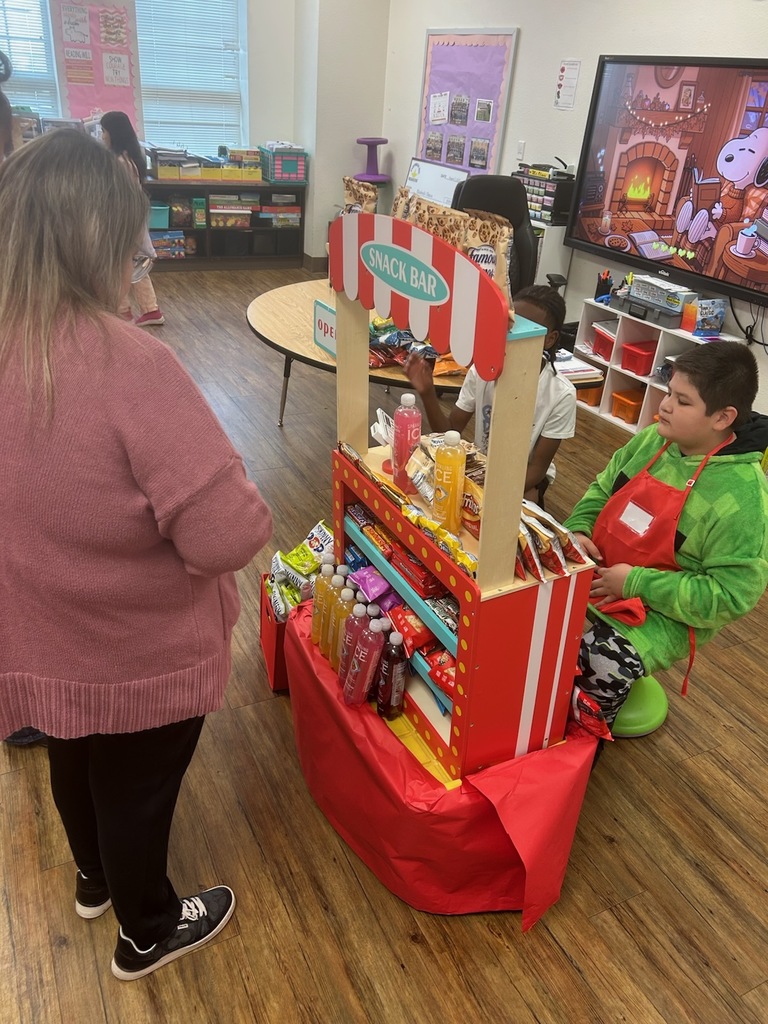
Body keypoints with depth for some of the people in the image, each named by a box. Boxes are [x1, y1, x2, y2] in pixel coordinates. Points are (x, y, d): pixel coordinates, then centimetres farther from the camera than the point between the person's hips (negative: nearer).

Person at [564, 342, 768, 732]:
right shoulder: (652, 440, -2)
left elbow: (731, 595, -22)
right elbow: (601, 490, 13)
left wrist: (637, 583, -23)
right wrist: (578, 530, -8)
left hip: (661, 613, -6)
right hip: (592, 573, 7)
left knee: (601, 667, -31)